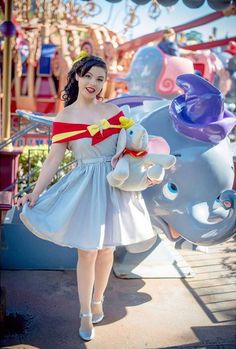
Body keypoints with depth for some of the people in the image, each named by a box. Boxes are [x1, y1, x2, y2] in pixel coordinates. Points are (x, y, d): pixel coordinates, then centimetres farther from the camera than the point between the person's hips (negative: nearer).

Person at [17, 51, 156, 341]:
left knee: (106, 249, 12)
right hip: (85, 187, -2)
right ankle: (85, 314, 23)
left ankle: (97, 301, 36)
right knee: (87, 252, 3)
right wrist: (35, 194, -11)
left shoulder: (113, 110, 2)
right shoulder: (64, 118, -4)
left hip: (114, 185, 3)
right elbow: (53, 160, -6)